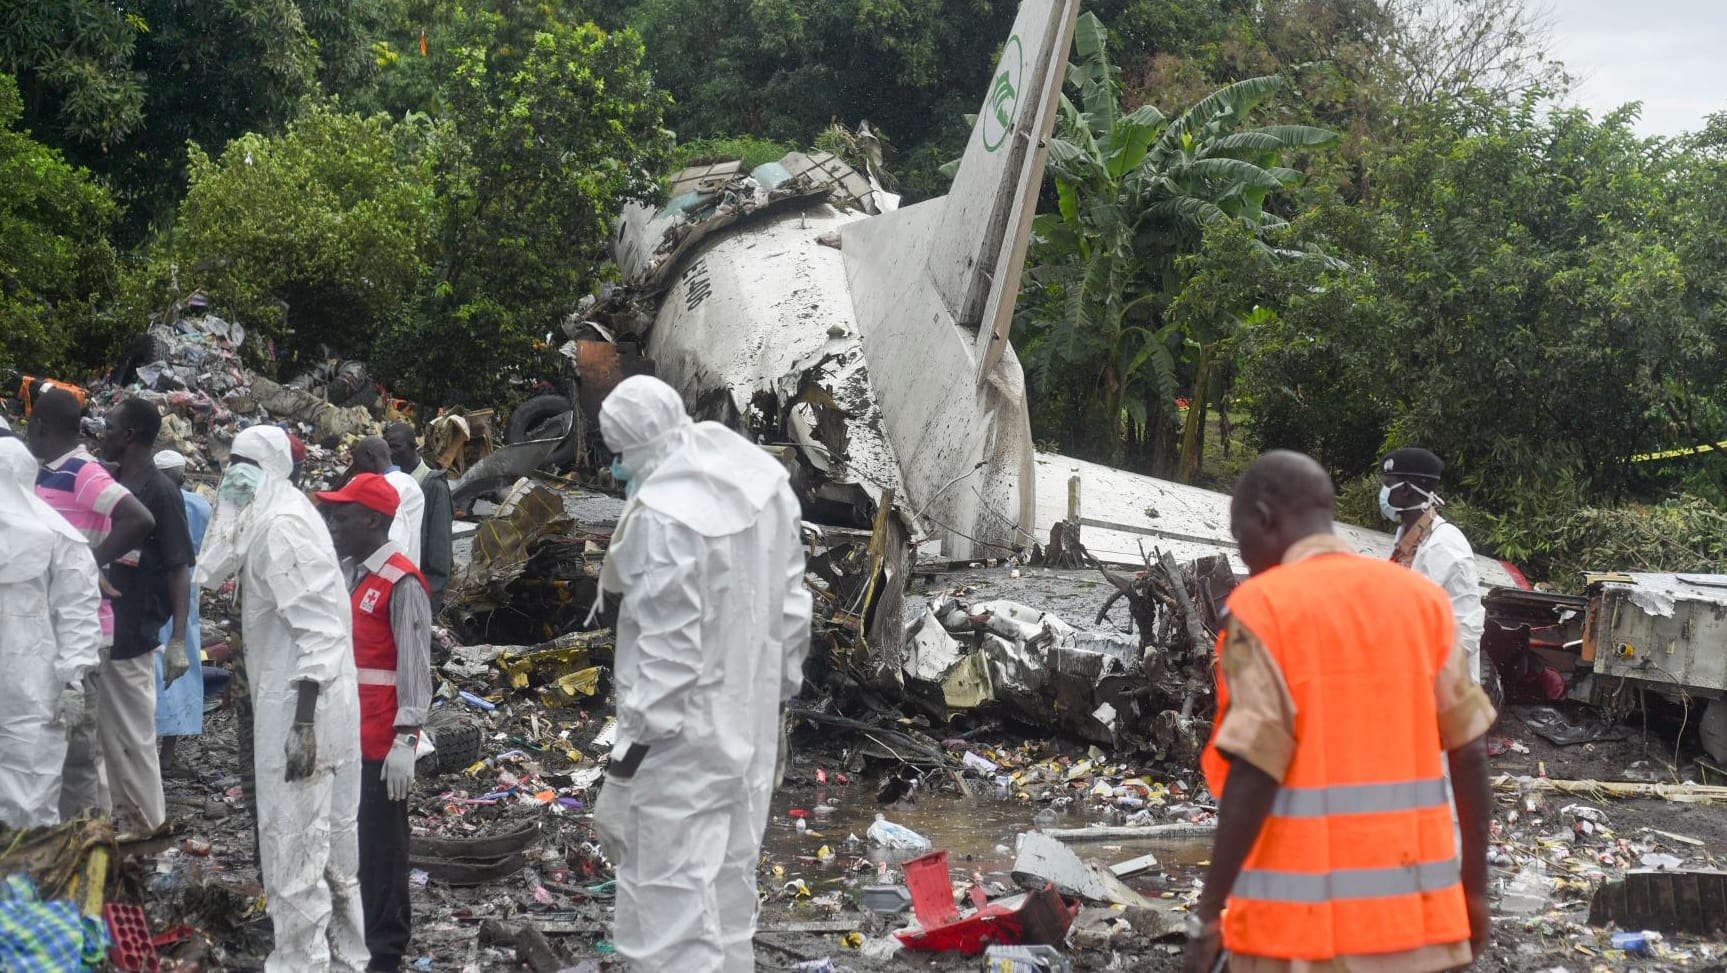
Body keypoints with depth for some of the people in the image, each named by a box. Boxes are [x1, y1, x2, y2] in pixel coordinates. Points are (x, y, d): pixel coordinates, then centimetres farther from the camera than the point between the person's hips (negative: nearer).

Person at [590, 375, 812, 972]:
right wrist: (780, 684, 20)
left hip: (680, 742, -8)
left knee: (671, 910, -1)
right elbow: (791, 604, 9)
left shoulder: (660, 514, -23)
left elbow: (669, 650, -23)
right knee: (729, 901, 21)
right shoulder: (763, 480, 1)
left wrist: (628, 759, -18)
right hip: (750, 725, 8)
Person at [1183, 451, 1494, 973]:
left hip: (1301, 911, -5)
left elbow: (1255, 773, -16)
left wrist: (1208, 909, -11)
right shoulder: (1423, 599, 6)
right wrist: (1474, 886, 11)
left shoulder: (1263, 608, -8)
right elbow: (1470, 754, 4)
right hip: (1410, 904, 5)